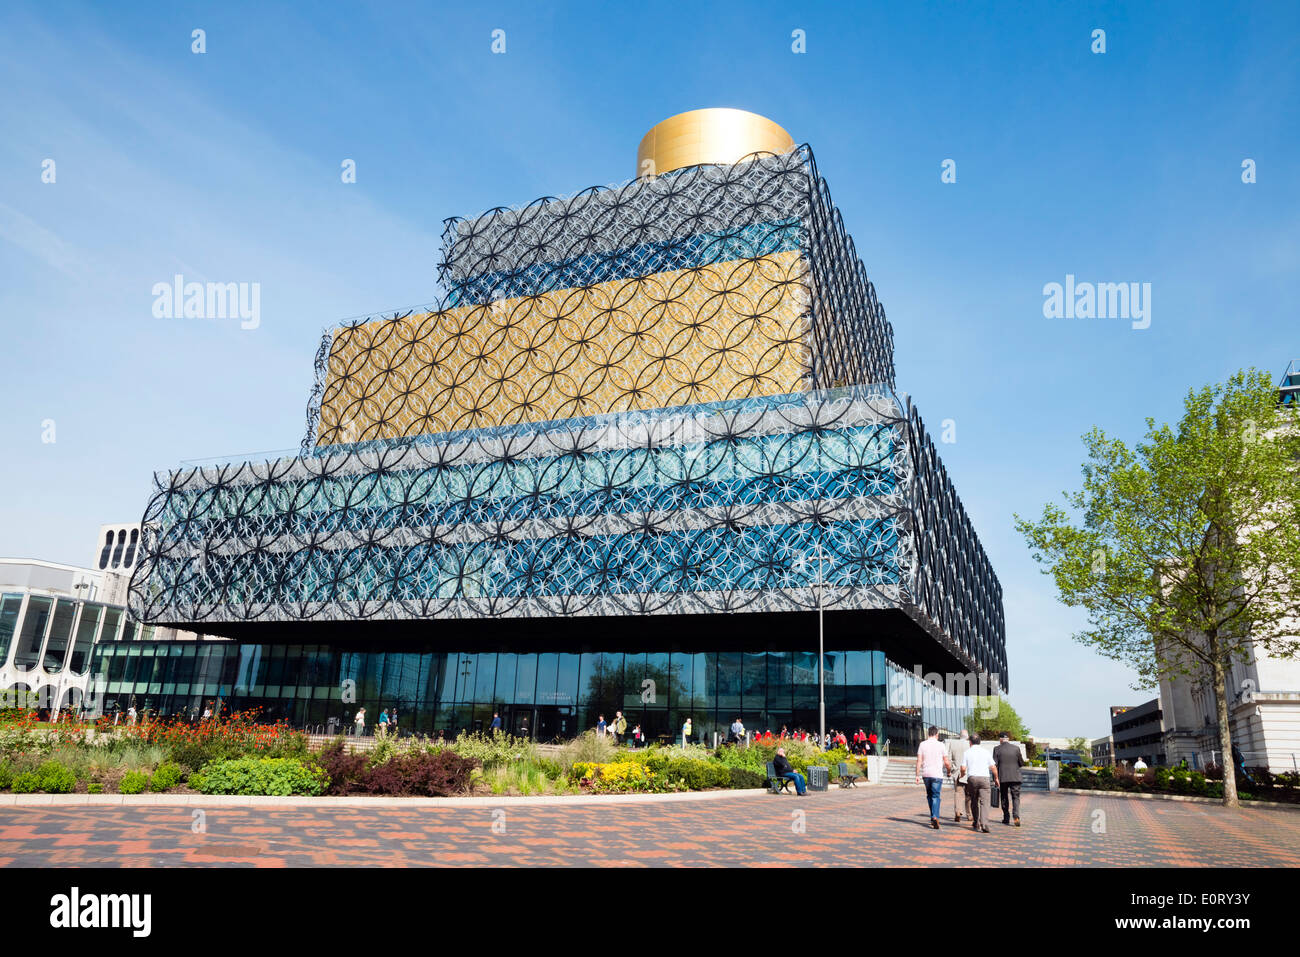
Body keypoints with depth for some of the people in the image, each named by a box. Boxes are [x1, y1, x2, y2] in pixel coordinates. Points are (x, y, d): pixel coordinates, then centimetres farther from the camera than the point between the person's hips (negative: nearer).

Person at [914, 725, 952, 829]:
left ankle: (933, 817, 24)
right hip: (937, 774, -3)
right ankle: (935, 817, -20)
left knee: (929, 795, 18)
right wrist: (949, 770, 20)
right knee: (936, 796, -3)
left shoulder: (923, 744, 2)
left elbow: (919, 761, -2)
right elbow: (946, 762, 0)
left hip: (926, 774, 3)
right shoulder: (940, 745, -4)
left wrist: (917, 775, 1)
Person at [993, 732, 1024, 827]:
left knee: (1004, 798, 13)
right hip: (1015, 777, 0)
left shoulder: (997, 749, -4)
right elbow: (1022, 763, 3)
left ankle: (1006, 818, 17)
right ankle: (1016, 816, -14)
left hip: (1002, 777, 0)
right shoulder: (1016, 748, -2)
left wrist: (996, 778, 4)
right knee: (1016, 797, 4)